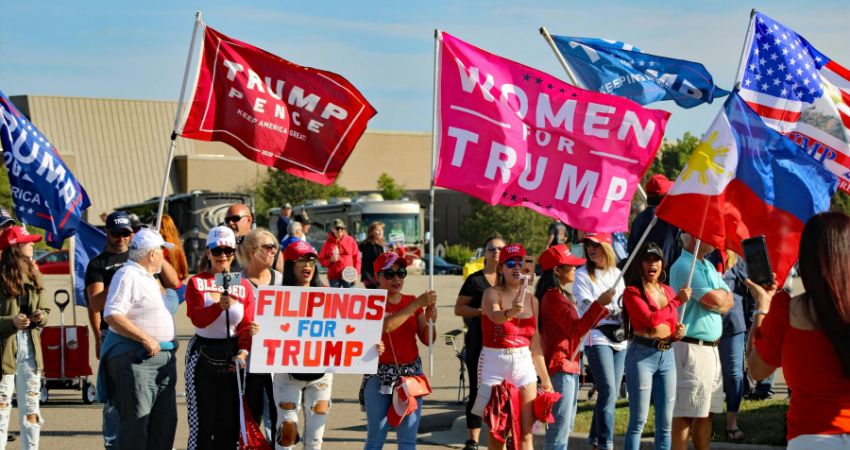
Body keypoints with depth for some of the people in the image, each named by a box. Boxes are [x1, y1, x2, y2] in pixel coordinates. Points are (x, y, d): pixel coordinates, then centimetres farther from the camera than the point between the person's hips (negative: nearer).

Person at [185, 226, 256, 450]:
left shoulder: (244, 285, 6)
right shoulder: (196, 283, 0)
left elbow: (247, 324, -2)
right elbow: (197, 318, -16)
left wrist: (243, 352, -18)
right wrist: (219, 306, -33)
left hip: (232, 355, 2)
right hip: (203, 353, -2)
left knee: (230, 420, 4)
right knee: (203, 420, -1)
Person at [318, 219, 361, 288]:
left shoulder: (350, 241, 1)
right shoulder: (328, 243, 0)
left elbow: (356, 257, 4)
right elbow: (321, 259, 5)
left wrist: (356, 273, -3)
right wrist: (330, 260, -15)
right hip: (334, 276, 0)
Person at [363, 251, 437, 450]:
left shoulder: (412, 302, 8)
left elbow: (427, 340, 5)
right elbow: (386, 325, -27)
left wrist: (430, 320, -15)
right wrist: (417, 304, -28)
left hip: (411, 373, 4)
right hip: (380, 376, -4)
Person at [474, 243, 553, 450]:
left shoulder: (532, 300, 9)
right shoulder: (492, 293, -5)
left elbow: (535, 343, 14)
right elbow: (495, 315, -29)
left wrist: (545, 378, 14)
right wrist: (510, 313, -52)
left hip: (524, 364, 4)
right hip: (495, 362, -4)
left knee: (526, 432, -3)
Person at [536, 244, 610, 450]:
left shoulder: (560, 295, 18)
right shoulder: (554, 297, -16)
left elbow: (577, 327, 21)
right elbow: (575, 329, -23)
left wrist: (603, 309, 16)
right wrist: (599, 304, -24)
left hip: (569, 366, 11)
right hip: (561, 366, -11)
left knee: (566, 426, 16)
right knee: (559, 426, -10)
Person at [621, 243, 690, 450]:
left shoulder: (668, 291, 14)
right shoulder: (632, 292, -4)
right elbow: (651, 319, -17)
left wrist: (678, 333, -2)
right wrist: (678, 301, -10)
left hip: (666, 355, 6)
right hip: (642, 355, -6)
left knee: (665, 423, 7)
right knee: (639, 420, -5)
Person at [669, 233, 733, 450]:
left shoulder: (708, 267, 18)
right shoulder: (683, 266, -12)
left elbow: (729, 301, 12)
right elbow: (715, 299, -19)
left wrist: (718, 296, -9)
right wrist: (722, 293, 3)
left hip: (712, 348, 9)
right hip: (692, 348, -9)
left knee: (706, 412, 11)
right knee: (686, 414, -7)